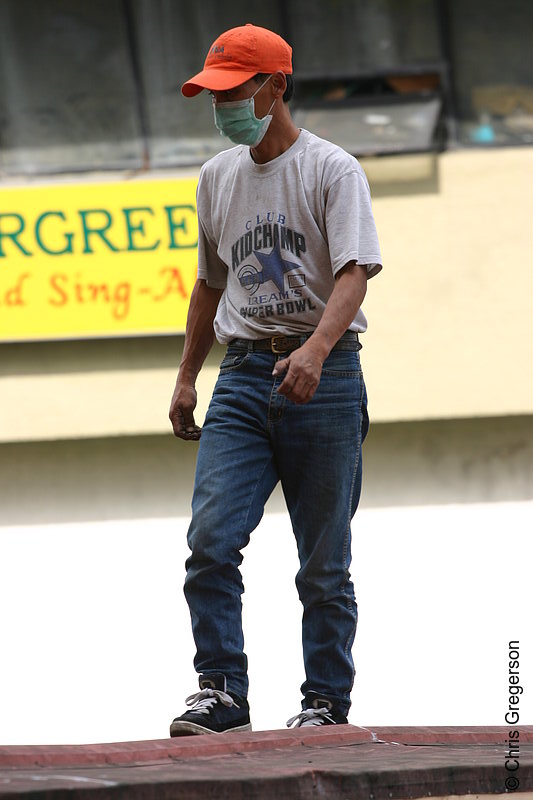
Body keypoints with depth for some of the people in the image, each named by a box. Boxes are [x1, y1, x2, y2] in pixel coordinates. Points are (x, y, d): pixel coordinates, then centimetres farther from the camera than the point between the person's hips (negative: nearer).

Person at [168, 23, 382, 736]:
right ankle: (220, 692, -11)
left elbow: (353, 271, -17)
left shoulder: (332, 170, -4)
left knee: (324, 562, 0)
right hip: (243, 375, 5)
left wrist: (315, 348, -33)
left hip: (324, 376, -5)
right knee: (211, 540, -12)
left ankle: (327, 701, 7)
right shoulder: (218, 176, 16)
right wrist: (187, 376, 22)